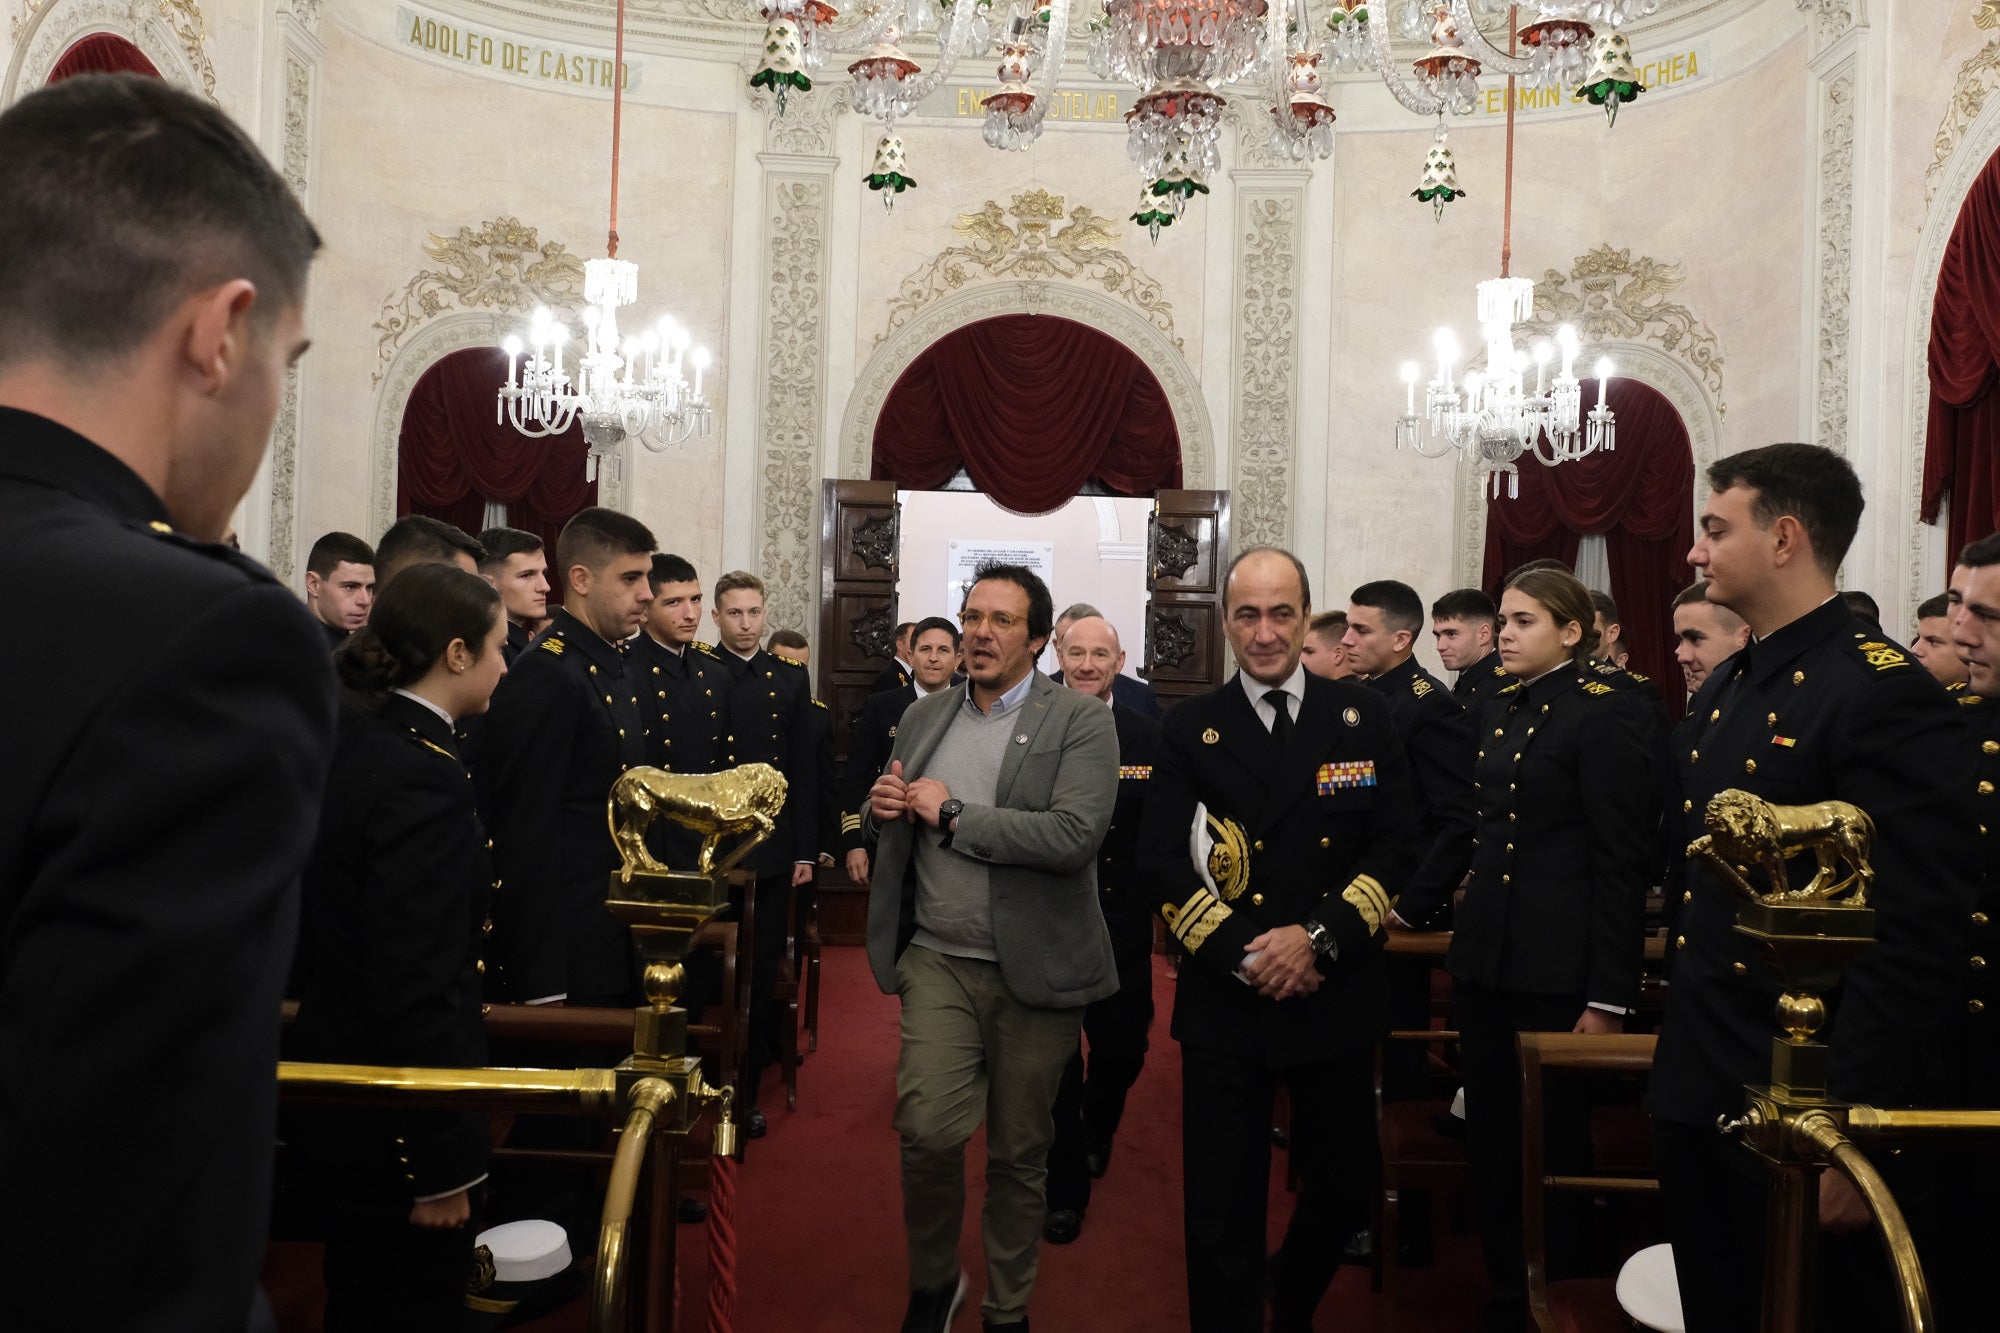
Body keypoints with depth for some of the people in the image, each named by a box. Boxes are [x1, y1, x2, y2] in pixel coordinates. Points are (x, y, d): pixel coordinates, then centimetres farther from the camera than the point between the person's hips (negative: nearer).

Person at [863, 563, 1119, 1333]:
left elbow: (1074, 836, -21)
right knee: (928, 1128, -11)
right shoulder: (923, 717, 10)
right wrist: (883, 810, -5)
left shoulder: (1081, 722, -7)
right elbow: (889, 833, 19)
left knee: (1019, 1152, 10)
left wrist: (952, 813, -17)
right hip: (938, 959, 3)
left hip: (1034, 970, -2)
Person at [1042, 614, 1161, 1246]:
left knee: (1123, 1048, 13)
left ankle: (1096, 1135, 45)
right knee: (1055, 1055, 6)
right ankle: (1065, 1188, 22)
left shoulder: (1148, 736, 1)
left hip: (1122, 923, 2)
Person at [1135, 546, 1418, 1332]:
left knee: (1343, 1193, 15)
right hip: (1224, 1003, -1)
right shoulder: (1188, 729, 1)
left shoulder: (1364, 717, 3)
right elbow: (1161, 862, -5)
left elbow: (1396, 848, -1)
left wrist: (1318, 936, -14)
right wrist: (1242, 952, -15)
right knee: (1221, 1213, 3)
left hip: (1335, 997, 2)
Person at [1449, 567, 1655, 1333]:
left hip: (1557, 967, -7)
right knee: (1490, 1138, 13)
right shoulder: (1498, 711, 12)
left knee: (1551, 1140, 5)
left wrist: (1609, 997, -16)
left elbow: (1623, 866, -14)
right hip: (1486, 955, 7)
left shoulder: (1604, 719, -11)